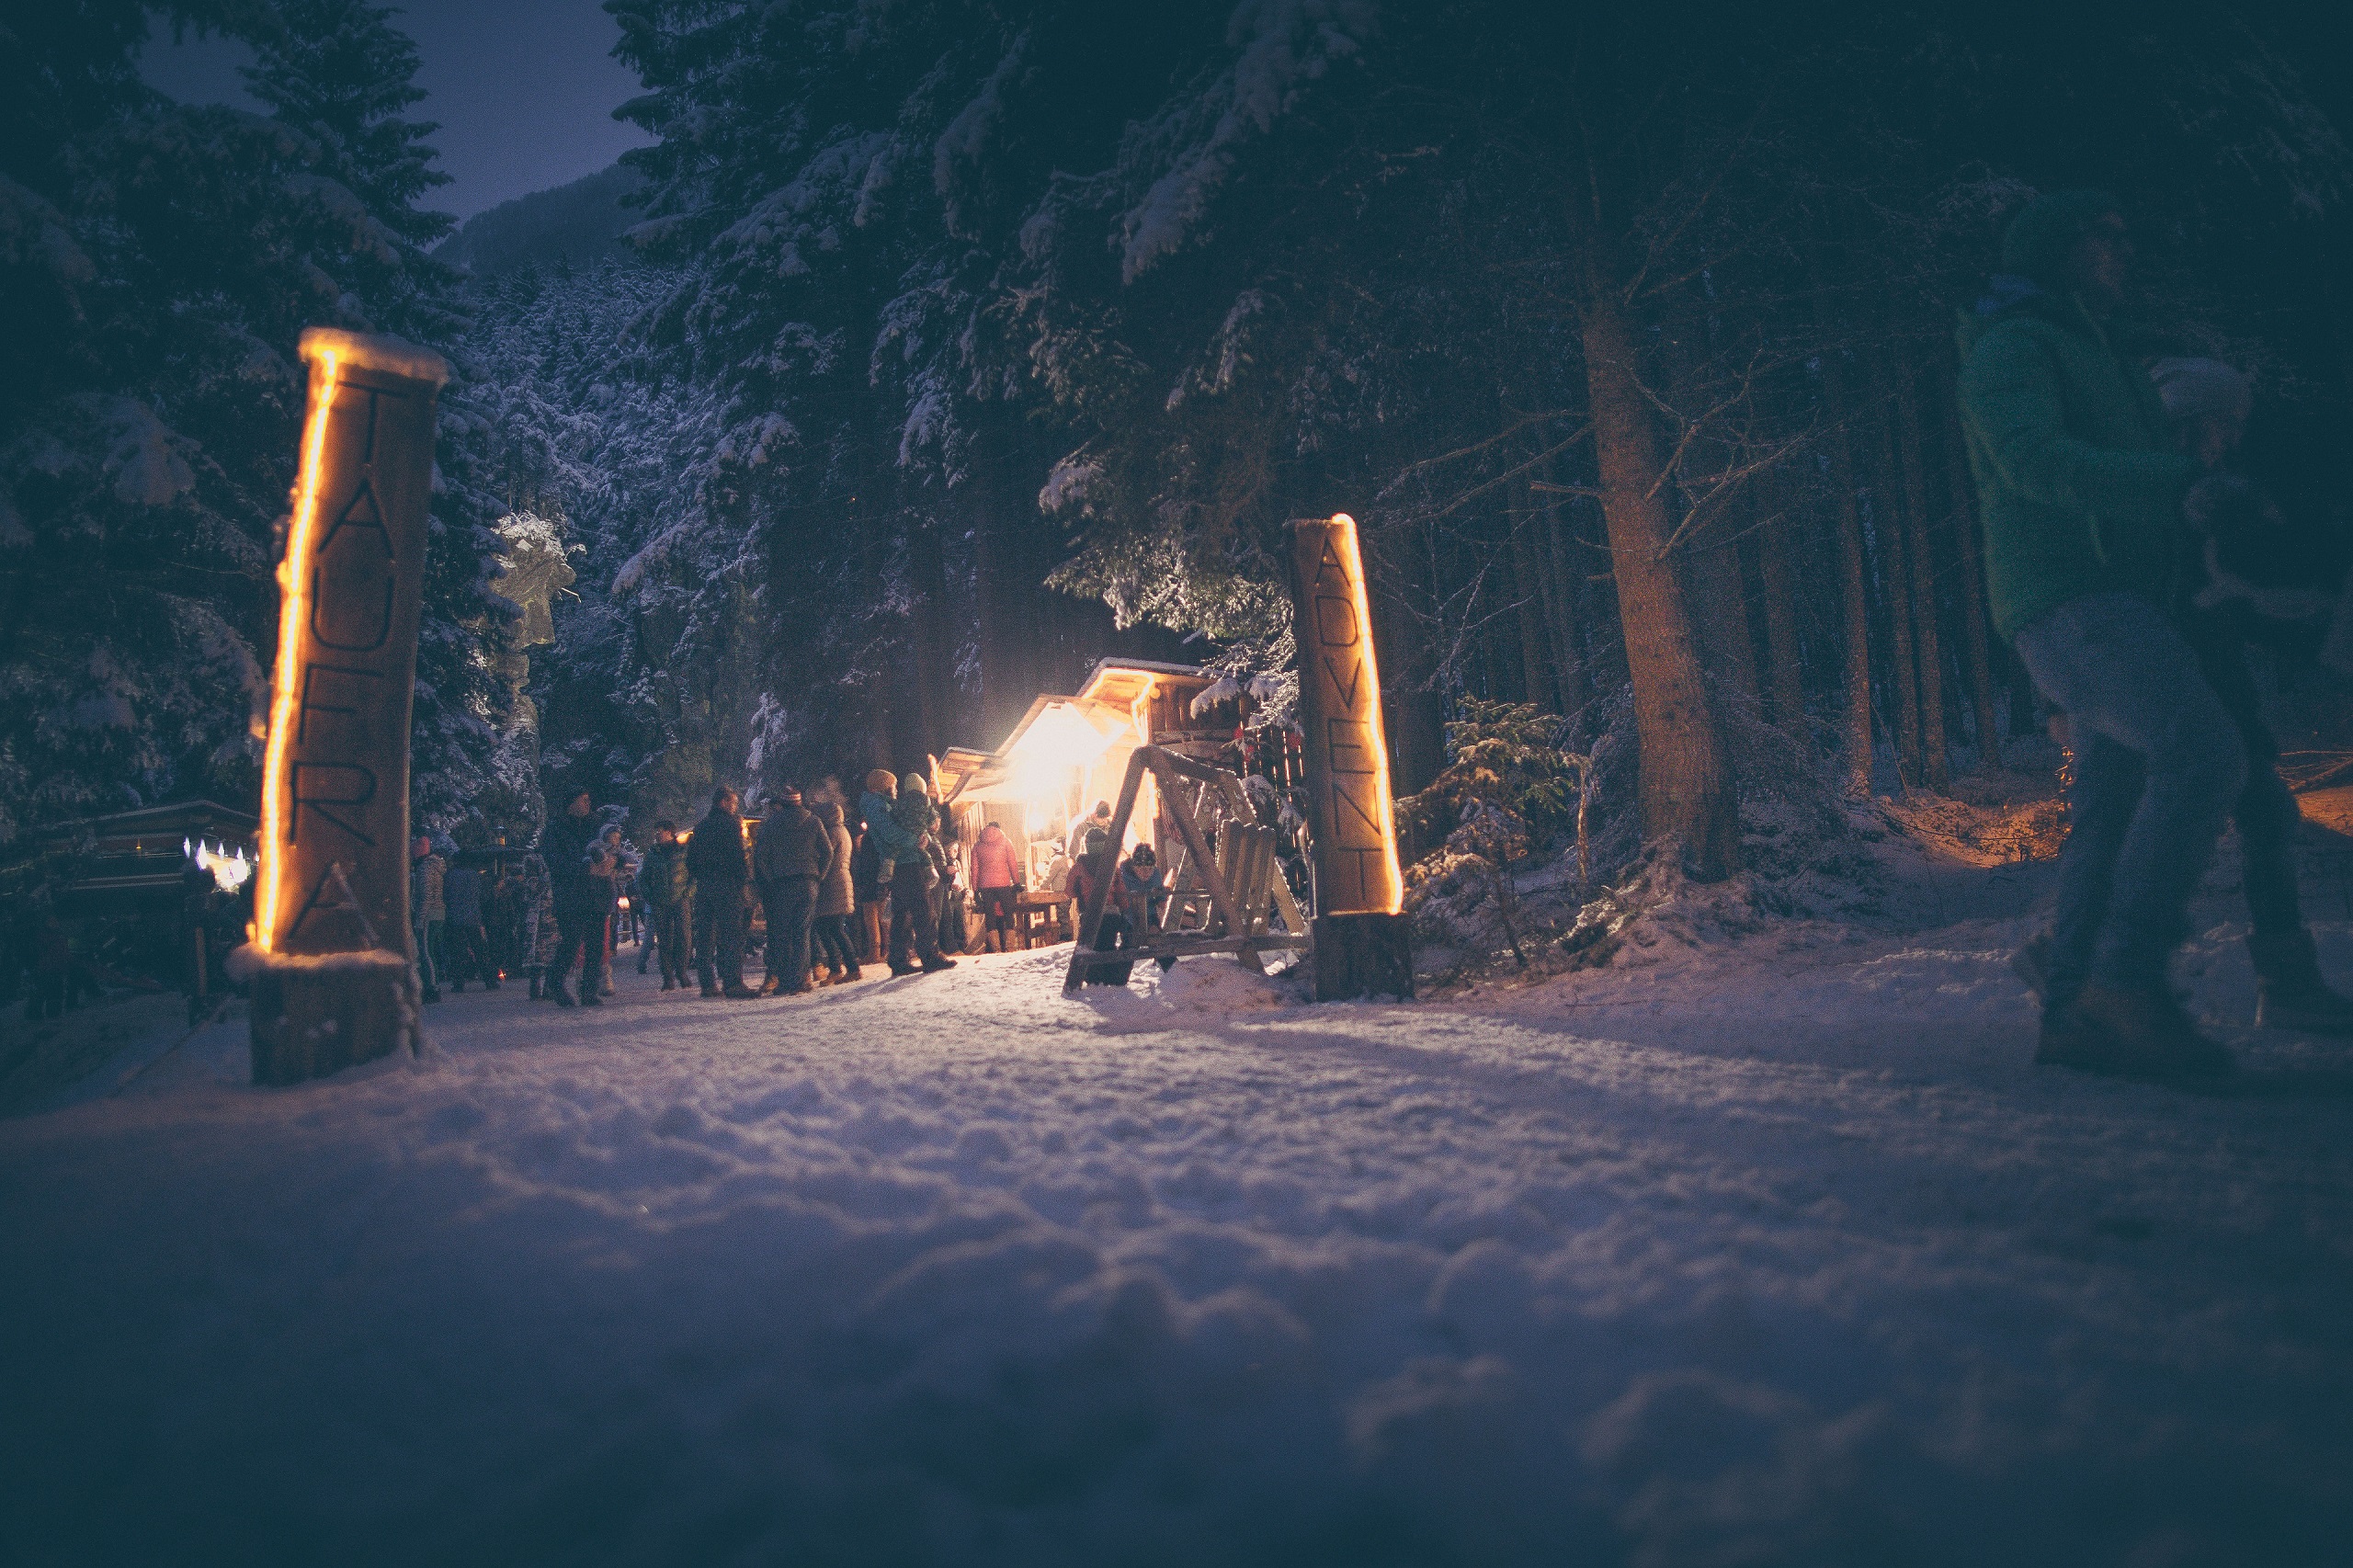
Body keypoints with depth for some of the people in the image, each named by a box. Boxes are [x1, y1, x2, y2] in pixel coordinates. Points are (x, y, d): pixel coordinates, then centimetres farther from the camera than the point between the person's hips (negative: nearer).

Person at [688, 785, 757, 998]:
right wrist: (745, 876, -2)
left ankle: (708, 983, 8)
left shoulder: (700, 826, 16)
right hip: (727, 885, -7)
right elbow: (736, 855, -13)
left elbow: (690, 861, 17)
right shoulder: (730, 823, -6)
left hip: (703, 887, 7)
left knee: (704, 936, 7)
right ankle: (732, 982, -13)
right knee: (730, 935, -8)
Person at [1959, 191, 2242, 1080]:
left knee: (2115, 804, 2)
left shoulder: (2092, 356, 32)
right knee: (2202, 752, -24)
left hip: (2113, 602, 10)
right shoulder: (2014, 344, 0)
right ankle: (2129, 972, -24)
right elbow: (2036, 460, -19)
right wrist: (2187, 477, -21)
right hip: (2068, 596, -10)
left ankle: (2076, 1017, 1)